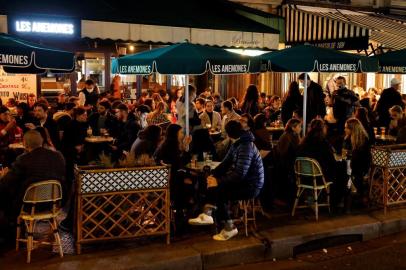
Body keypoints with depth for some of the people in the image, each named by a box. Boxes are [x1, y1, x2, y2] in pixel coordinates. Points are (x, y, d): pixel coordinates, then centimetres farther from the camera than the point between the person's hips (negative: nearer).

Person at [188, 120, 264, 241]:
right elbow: (226, 163, 11)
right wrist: (213, 174, -4)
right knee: (213, 183, -3)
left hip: (251, 186, -9)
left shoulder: (246, 147, -22)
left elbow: (239, 174, -28)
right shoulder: (237, 144, 7)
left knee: (217, 192, -17)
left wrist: (218, 181, -23)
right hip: (243, 181, 9)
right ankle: (207, 214, -10)